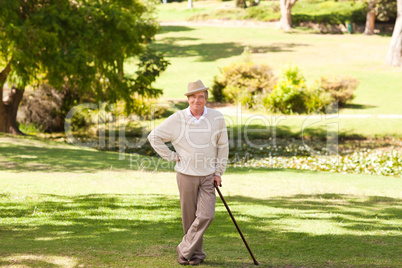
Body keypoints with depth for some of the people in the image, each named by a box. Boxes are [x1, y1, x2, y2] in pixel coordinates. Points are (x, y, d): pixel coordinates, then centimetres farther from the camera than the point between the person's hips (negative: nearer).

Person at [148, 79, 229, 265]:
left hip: (208, 176, 1)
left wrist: (219, 172, 3)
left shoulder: (217, 118, -3)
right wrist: (171, 156, -3)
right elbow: (154, 136, 1)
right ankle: (196, 253, 21)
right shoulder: (177, 119, -7)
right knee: (189, 217, 5)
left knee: (206, 215, -10)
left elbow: (222, 146, 7)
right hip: (186, 174, -1)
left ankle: (184, 250, 3)